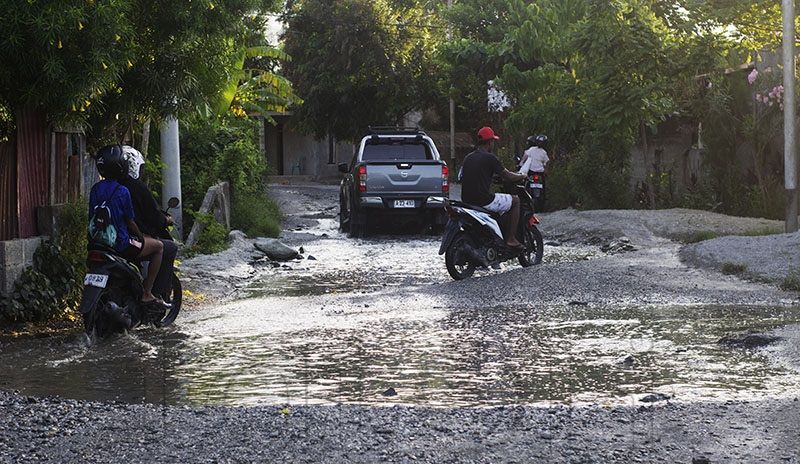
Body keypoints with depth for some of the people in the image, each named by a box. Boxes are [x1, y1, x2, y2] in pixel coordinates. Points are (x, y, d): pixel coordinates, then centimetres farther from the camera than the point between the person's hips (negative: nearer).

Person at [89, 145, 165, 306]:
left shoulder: (95, 189, 3)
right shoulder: (122, 191, -16)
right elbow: (130, 222, -9)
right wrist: (141, 237, 9)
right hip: (121, 243, -8)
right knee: (158, 246, 11)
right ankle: (146, 293, 5)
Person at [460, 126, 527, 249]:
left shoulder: (468, 158, 13)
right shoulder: (489, 158, -10)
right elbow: (508, 177, -5)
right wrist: (522, 176, 15)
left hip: (467, 201, 8)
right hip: (484, 201, -8)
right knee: (515, 200, 10)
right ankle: (510, 238, 6)